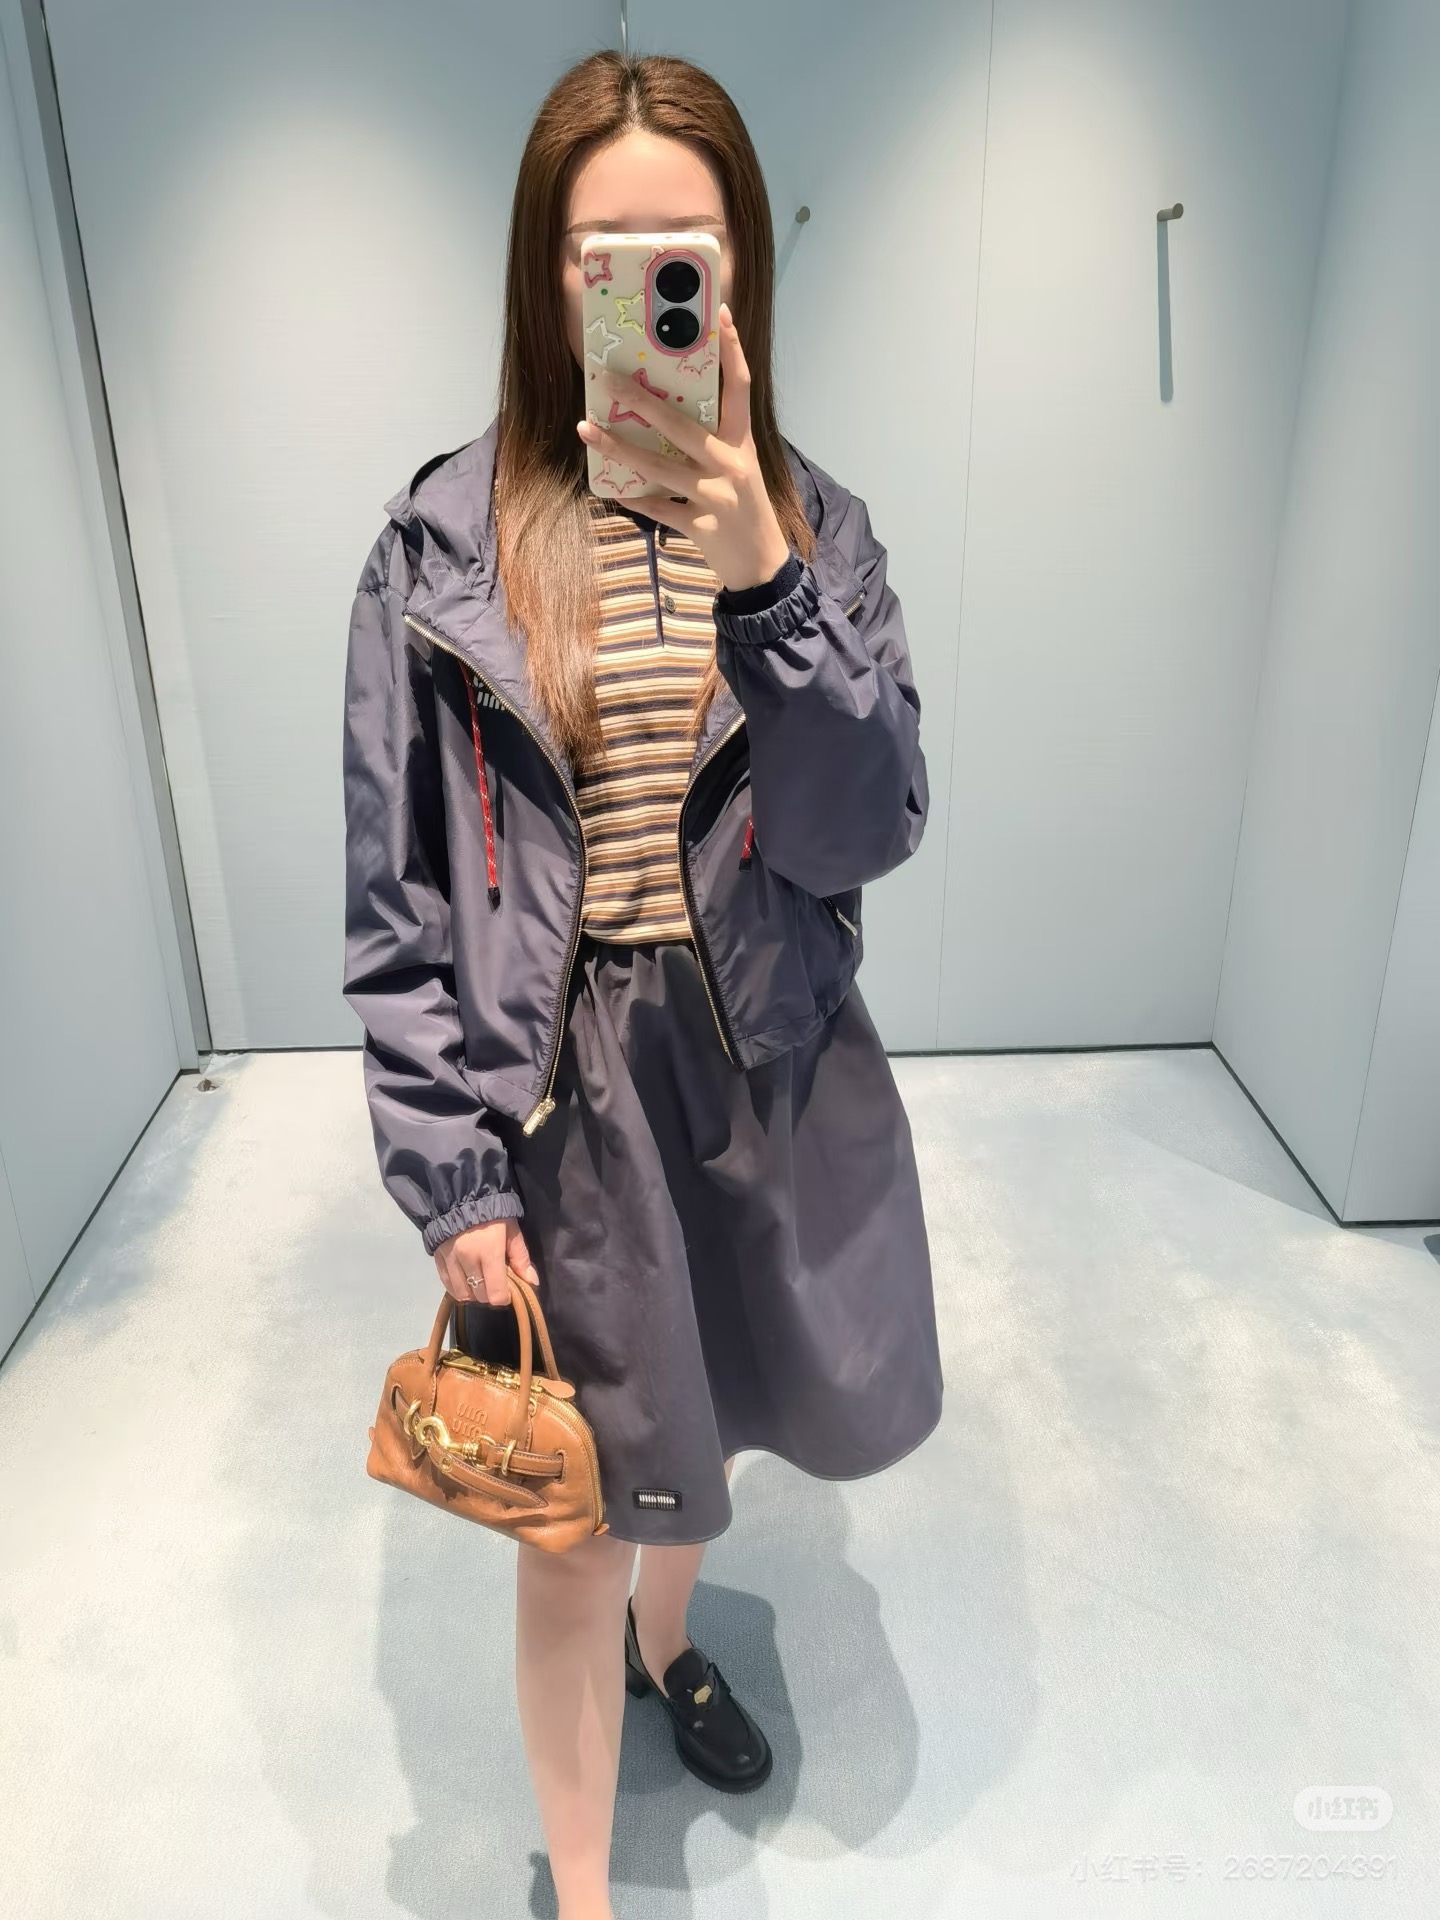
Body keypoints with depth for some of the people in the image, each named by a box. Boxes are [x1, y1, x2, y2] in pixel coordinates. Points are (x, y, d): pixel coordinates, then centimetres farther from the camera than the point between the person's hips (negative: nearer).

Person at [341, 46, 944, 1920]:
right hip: (562, 1083, -3)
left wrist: (757, 575, -26)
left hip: (771, 1062, 3)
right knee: (578, 1503, 10)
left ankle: (664, 1634, 60)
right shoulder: (444, 542, -8)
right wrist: (451, 1184, -8)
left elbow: (866, 831, -12)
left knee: (701, 1412, 25)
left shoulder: (812, 520, -2)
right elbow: (399, 901, -6)